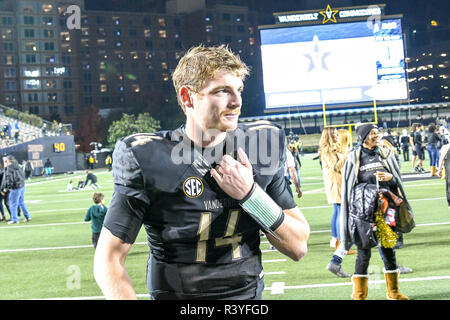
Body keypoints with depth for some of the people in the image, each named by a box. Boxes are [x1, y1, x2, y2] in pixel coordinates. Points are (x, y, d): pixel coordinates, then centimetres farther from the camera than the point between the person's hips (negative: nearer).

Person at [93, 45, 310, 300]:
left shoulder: (262, 147, 2)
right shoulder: (148, 159, -8)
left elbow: (298, 248, 3)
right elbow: (108, 261, -6)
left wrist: (250, 195, -11)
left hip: (249, 293, 3)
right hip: (173, 295, -2)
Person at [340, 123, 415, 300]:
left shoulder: (385, 154, 10)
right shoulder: (354, 157, 1)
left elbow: (398, 178, 11)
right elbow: (348, 185, 5)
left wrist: (389, 177, -10)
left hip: (386, 207, 3)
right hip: (364, 209, -3)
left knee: (388, 247, 8)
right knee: (364, 250, -3)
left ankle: (393, 291, 20)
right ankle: (359, 294, 7)